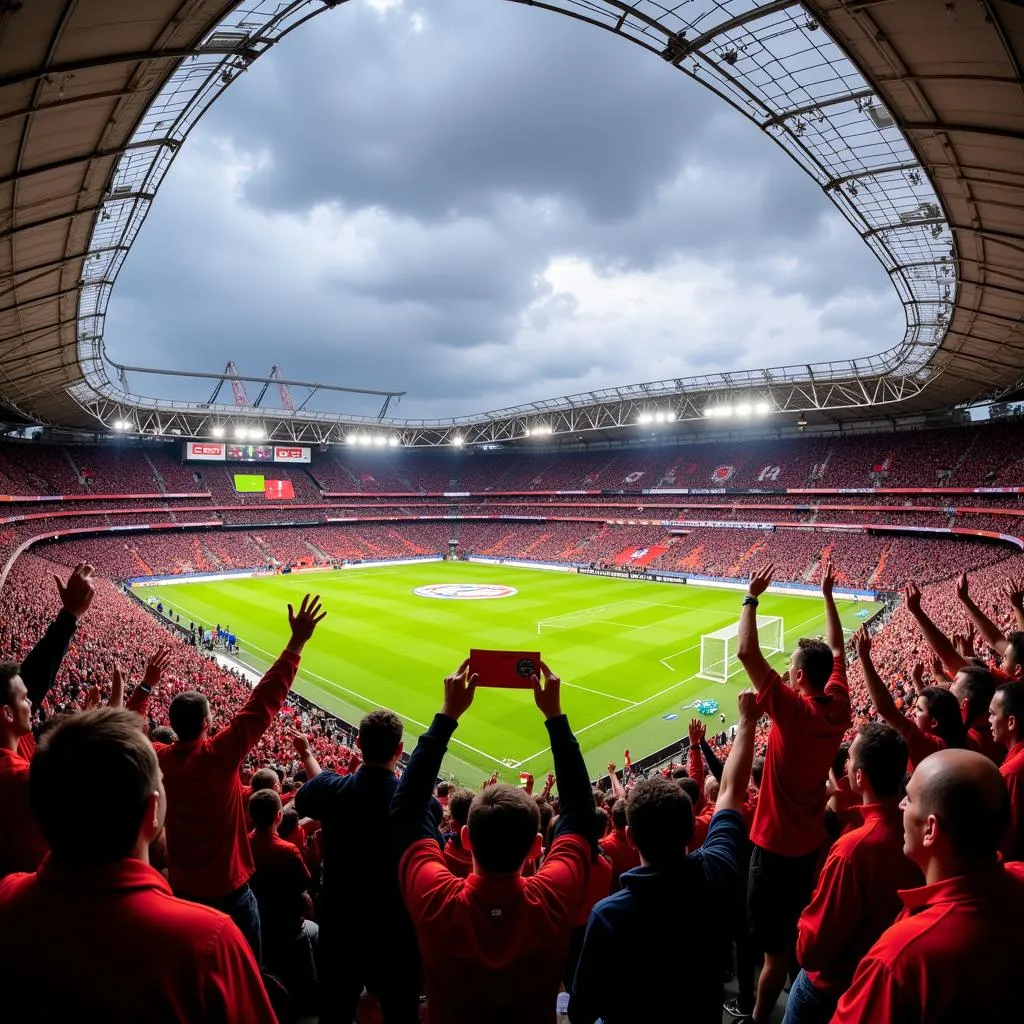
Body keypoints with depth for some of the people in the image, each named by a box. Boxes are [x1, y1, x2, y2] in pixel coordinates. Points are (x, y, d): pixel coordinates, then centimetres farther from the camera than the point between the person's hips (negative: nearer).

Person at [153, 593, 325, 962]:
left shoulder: (159, 760, -11)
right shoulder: (219, 755, -25)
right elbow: (263, 703, -28)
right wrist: (296, 643, -27)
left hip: (182, 889, 6)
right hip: (228, 891, -5)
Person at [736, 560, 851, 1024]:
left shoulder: (795, 711, -27)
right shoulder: (838, 708, -8)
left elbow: (747, 653, -33)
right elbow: (837, 650, 6)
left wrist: (752, 597, -24)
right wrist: (827, 594, 11)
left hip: (777, 846, -7)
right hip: (810, 842, 7)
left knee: (775, 946, 9)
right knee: (799, 934, 26)